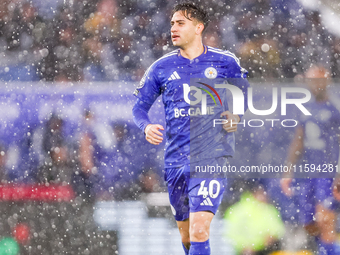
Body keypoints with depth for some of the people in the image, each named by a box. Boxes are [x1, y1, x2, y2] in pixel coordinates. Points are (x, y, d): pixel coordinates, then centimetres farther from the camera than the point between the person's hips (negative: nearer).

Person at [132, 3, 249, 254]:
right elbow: (139, 106, 13)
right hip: (176, 160, 3)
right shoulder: (162, 67, 7)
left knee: (199, 231, -18)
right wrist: (146, 126, -8)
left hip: (211, 158, -3)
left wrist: (237, 116, -2)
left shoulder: (225, 62, 3)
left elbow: (245, 92, 18)